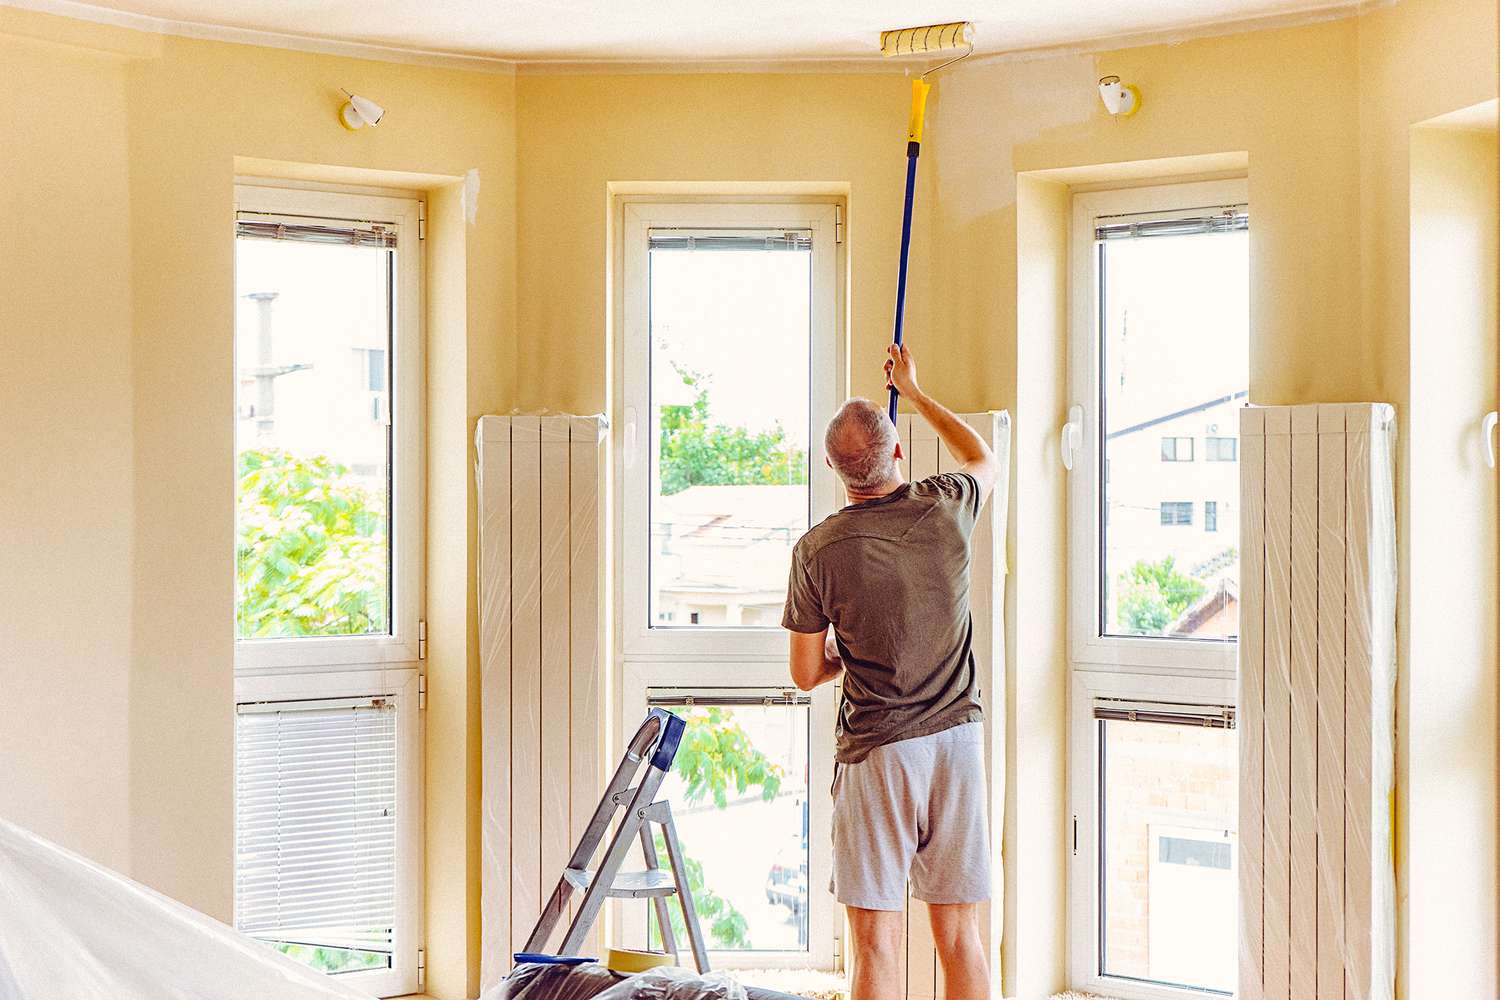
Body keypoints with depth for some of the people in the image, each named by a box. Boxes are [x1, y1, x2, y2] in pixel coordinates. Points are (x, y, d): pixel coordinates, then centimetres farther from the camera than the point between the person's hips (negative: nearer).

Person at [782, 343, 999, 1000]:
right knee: (959, 939, 10)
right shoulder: (947, 508, -3)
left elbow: (806, 675, -1)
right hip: (957, 740, 3)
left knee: (877, 945, 0)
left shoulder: (817, 551, -10)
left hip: (876, 754, -3)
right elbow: (986, 460, 24)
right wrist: (914, 392, 33)